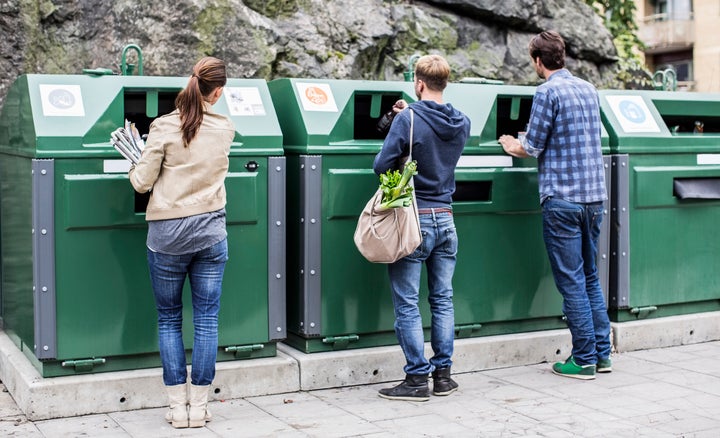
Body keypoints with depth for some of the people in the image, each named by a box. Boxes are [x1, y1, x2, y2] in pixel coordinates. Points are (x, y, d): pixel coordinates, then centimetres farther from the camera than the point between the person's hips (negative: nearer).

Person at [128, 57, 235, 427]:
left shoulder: (164, 127, -8)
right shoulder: (225, 129, 1)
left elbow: (142, 183, -7)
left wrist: (136, 158, 12)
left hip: (167, 234, -2)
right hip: (210, 231, 2)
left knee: (169, 319, 10)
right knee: (206, 319, 7)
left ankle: (178, 406, 12)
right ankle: (199, 406, 11)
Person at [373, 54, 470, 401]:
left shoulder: (407, 120, -13)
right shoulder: (462, 123, 4)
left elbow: (381, 166, -13)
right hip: (445, 219, 6)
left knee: (407, 304, 1)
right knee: (443, 300, 13)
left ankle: (417, 379, 4)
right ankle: (443, 374, 18)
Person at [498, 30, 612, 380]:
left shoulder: (548, 92, -10)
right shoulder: (588, 89, 13)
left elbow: (532, 147, -10)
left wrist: (513, 148, 12)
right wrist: (524, 145, 31)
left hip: (563, 197, -7)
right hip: (594, 194, 8)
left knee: (571, 280, -1)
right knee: (590, 275, 16)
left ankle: (584, 360, 4)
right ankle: (602, 353, 19)